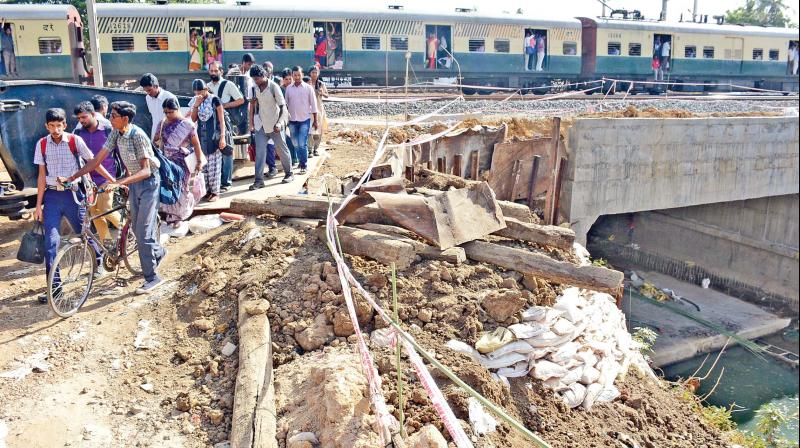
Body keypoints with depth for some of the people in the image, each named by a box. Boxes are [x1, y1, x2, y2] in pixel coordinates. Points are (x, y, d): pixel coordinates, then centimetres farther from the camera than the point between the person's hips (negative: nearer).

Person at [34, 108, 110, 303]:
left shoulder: (75, 141, -5)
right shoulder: (42, 144, 2)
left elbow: (92, 162, 3)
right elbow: (42, 175, 5)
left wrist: (113, 179, -2)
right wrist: (38, 204, 4)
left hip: (73, 194, -1)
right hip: (52, 196, 2)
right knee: (50, 240, -6)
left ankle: (98, 259, 41)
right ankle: (54, 285, -1)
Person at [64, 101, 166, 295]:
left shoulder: (138, 135, -24)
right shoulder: (116, 134, -2)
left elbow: (145, 170, -29)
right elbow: (97, 160, 3)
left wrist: (118, 183, -38)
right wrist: (73, 177, -3)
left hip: (148, 182, -8)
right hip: (134, 182, 8)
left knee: (143, 230, -9)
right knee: (136, 227, 15)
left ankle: (152, 277, 0)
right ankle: (158, 252, 42)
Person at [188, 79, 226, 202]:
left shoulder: (214, 100, -8)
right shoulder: (195, 101, 8)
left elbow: (222, 120, -8)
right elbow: (193, 119, 4)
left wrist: (222, 137, -14)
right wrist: (196, 105, -9)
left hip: (213, 137, -5)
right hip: (201, 137, 5)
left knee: (214, 165, -2)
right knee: (203, 165, 7)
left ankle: (215, 192, 5)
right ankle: (207, 190, 16)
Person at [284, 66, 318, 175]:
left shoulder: (308, 88, -3)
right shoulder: (288, 88, 5)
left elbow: (313, 105, 0)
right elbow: (286, 104, 11)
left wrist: (315, 120, -1)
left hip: (305, 120, -3)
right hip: (292, 120, 4)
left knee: (302, 144, -11)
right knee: (295, 144, 9)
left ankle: (304, 166, -3)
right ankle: (301, 161, 25)